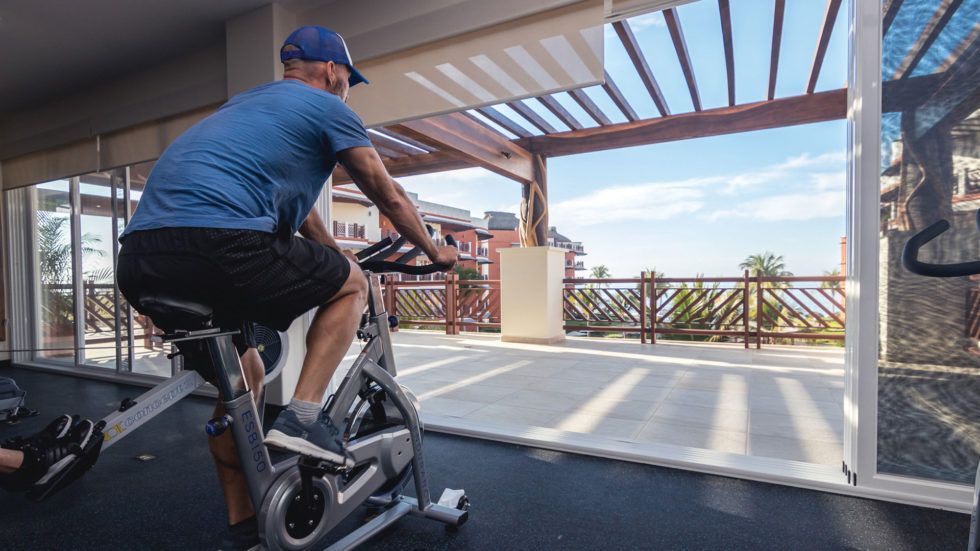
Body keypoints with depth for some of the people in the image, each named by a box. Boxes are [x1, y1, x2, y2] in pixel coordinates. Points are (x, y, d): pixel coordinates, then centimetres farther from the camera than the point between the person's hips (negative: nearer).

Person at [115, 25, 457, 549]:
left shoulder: (245, 102, 33)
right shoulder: (327, 107, 10)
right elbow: (389, 197, 12)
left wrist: (335, 253, 47)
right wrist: (435, 252, 27)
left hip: (138, 260, 9)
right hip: (219, 244, -9)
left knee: (244, 378, 23)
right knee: (352, 283, 13)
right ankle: (302, 416, 1)